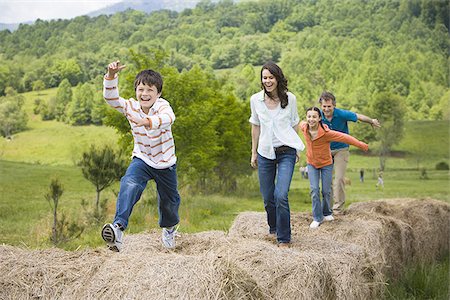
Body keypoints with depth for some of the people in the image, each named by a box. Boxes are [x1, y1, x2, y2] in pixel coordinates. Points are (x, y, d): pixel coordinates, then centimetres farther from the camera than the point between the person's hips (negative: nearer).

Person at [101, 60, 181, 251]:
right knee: (129, 185, -31)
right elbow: (110, 98, -23)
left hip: (165, 162, -1)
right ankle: (118, 227, -42)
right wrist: (111, 76, -40)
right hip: (142, 159, 1)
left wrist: (149, 122, -67)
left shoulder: (162, 105, -23)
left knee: (169, 200, 16)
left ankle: (170, 227, 49)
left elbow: (168, 118, -47)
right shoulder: (131, 106, -11)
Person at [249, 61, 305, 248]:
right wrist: (254, 152, 13)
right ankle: (273, 228, 36)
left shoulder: (290, 99, -2)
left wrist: (296, 149, 14)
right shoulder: (256, 100, 1)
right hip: (265, 153, 2)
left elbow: (294, 124, 10)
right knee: (268, 198, 8)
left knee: (281, 196, -15)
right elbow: (255, 127, 11)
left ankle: (284, 238, -1)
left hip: (286, 153, -2)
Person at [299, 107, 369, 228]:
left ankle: (327, 213, 30)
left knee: (326, 191, 4)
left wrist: (362, 145, -19)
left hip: (326, 163, -3)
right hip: (312, 164, 3)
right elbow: (302, 123, 10)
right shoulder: (304, 128, -15)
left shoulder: (326, 133, -29)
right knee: (314, 190, -7)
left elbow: (345, 137, -24)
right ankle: (317, 218, 1)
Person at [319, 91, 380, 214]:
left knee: (339, 178, -11)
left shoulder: (341, 114, -21)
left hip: (341, 149, -3)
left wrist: (372, 121, 11)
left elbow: (358, 116, -3)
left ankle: (338, 207, -2)